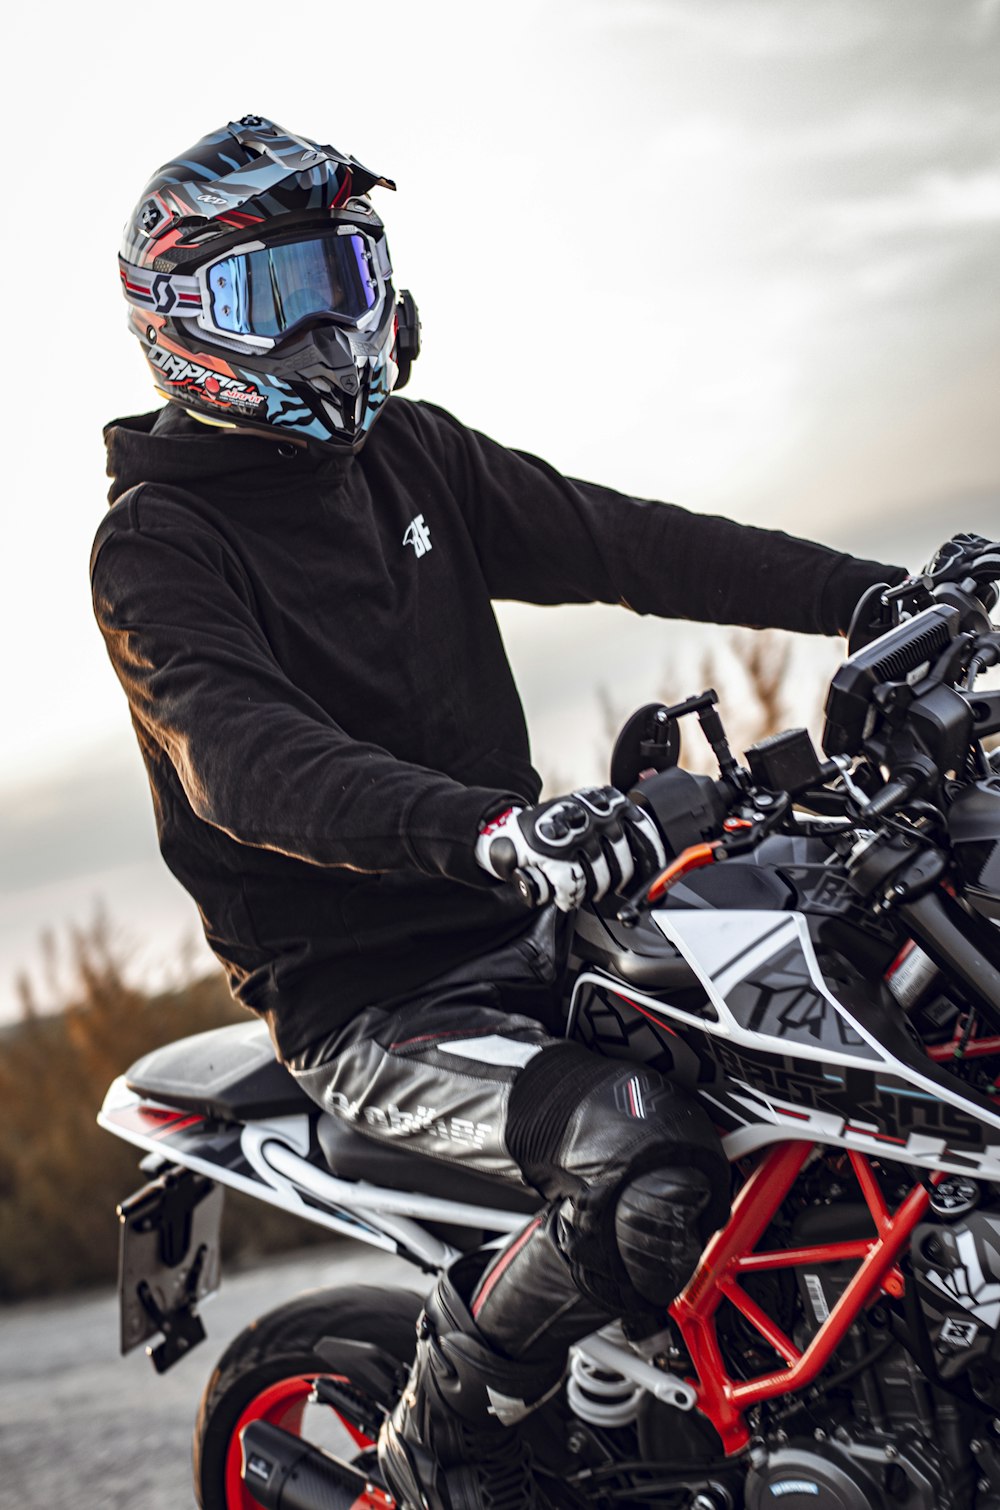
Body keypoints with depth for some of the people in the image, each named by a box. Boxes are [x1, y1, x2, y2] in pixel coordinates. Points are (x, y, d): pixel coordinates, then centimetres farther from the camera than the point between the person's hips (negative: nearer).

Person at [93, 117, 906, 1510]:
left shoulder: (411, 455, 11)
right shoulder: (155, 544, -12)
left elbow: (617, 542, 8)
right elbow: (243, 756, -29)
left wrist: (873, 592, -3)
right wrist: (487, 828, -46)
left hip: (518, 923, 7)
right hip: (361, 1001, -7)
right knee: (649, 1163, -30)